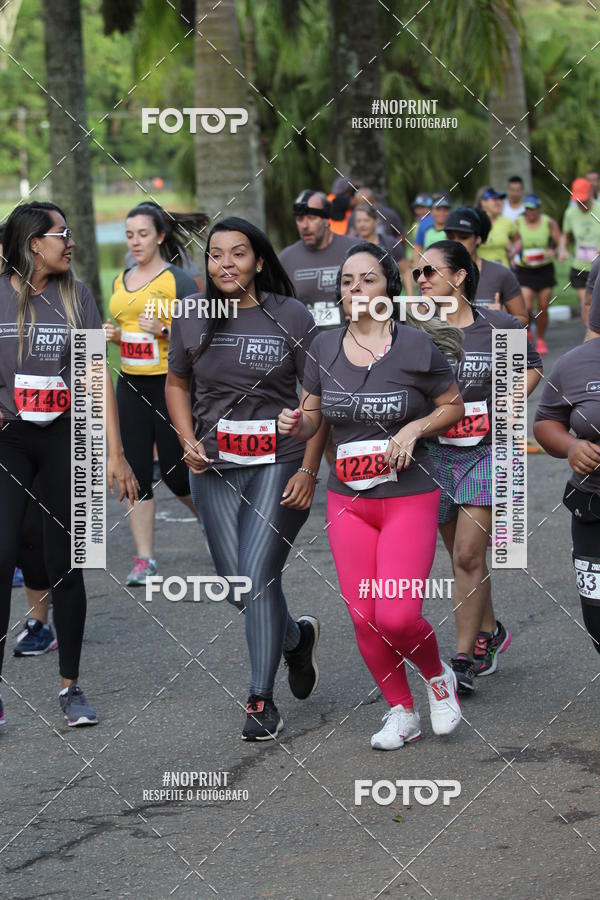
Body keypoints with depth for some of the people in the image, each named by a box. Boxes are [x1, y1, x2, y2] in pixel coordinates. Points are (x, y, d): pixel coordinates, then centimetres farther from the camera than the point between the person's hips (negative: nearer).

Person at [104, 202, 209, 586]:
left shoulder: (178, 280, -8)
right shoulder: (122, 281, 12)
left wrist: (163, 330, -24)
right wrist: (113, 334, 5)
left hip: (171, 384, -6)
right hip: (131, 385, 6)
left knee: (175, 471, 0)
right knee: (137, 471, 3)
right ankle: (144, 559, 7)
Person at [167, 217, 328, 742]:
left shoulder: (290, 316, -6)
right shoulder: (192, 321, 4)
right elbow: (177, 384, 19)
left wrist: (309, 471, -10)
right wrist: (188, 442, 2)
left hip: (280, 464, -4)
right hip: (215, 467, 4)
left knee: (259, 576, -14)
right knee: (236, 585, 5)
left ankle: (262, 700, -4)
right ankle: (297, 637, 37)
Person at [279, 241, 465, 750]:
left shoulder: (417, 347, -7)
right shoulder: (323, 348, 3)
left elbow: (453, 406, 4)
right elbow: (312, 419, 12)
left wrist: (414, 429, -13)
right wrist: (295, 425, -11)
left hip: (409, 497, -4)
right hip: (347, 500, 4)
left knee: (397, 617, -14)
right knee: (364, 618, 3)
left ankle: (439, 676, 18)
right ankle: (402, 714, 21)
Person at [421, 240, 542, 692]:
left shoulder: (500, 326, -4)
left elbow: (532, 365, 13)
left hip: (489, 452, -2)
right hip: (436, 454, 3)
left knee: (469, 555, -10)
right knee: (460, 556, 13)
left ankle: (465, 659, -2)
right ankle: (490, 632, 36)